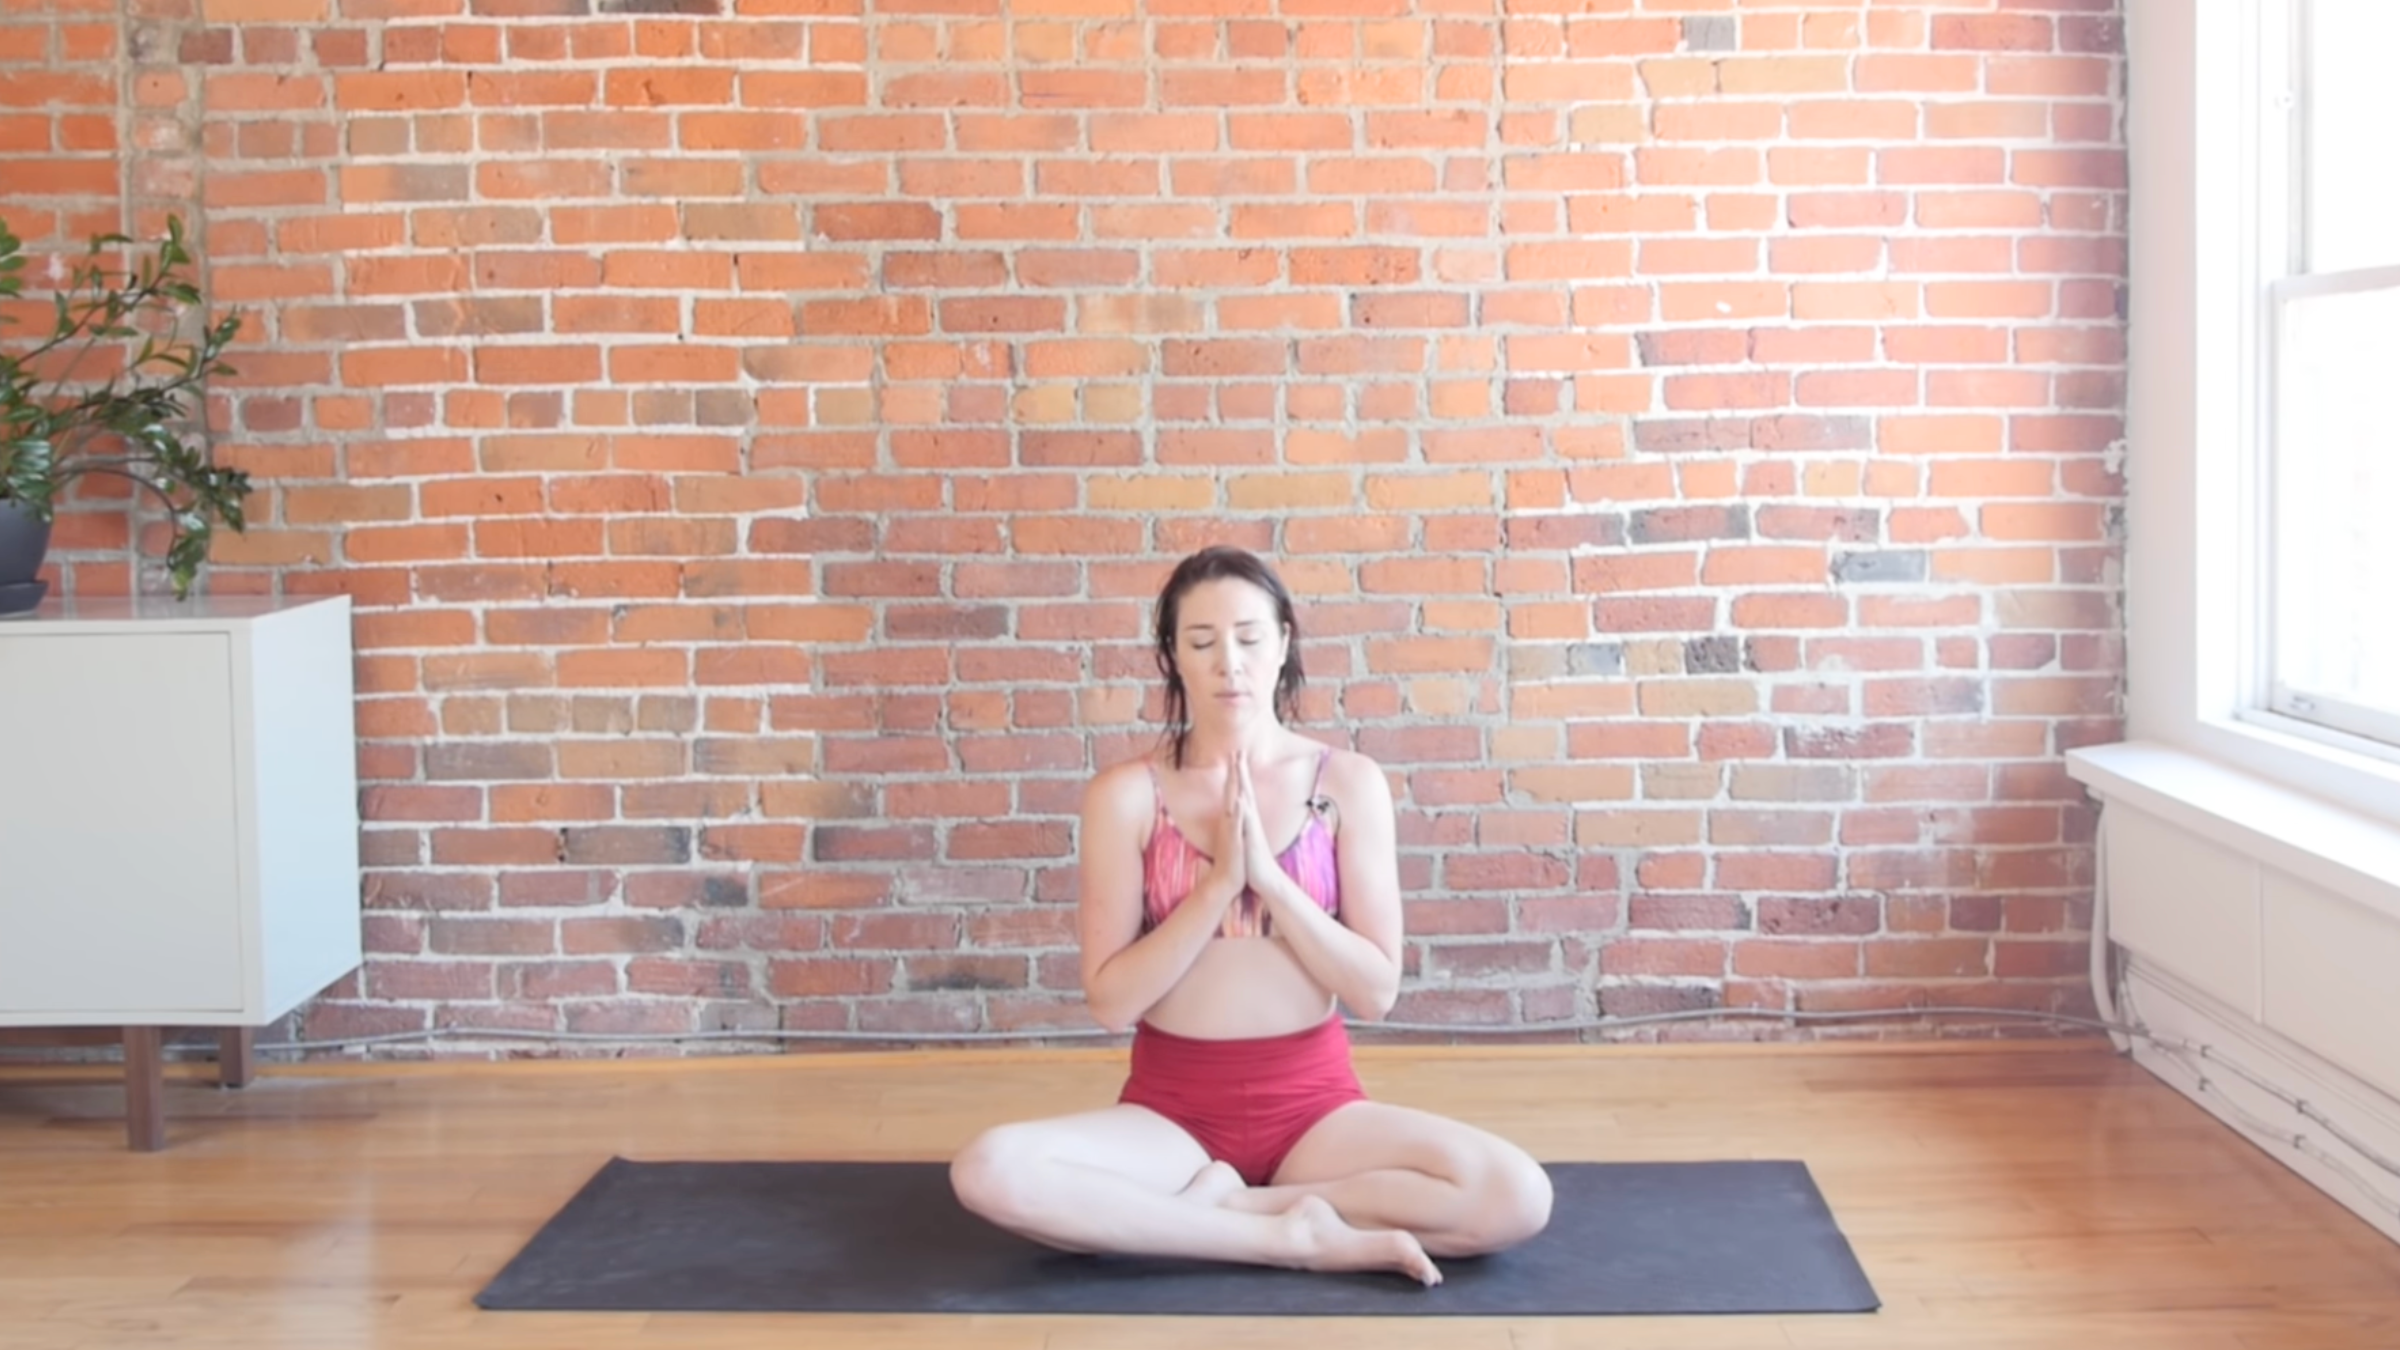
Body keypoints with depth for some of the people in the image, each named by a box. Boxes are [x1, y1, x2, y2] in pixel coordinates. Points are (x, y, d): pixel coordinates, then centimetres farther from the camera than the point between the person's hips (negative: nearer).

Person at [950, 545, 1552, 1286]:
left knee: (1516, 1195, -26)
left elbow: (1377, 990, -5)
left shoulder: (1348, 782, -1)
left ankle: (1208, 1205, -13)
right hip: (1172, 1105, 0)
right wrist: (1219, 883, -17)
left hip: (1311, 1101, 1)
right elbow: (1110, 1001, -7)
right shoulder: (1127, 794, -3)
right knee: (989, 1171, -31)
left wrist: (1268, 875, -16)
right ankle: (1296, 1234, -19)